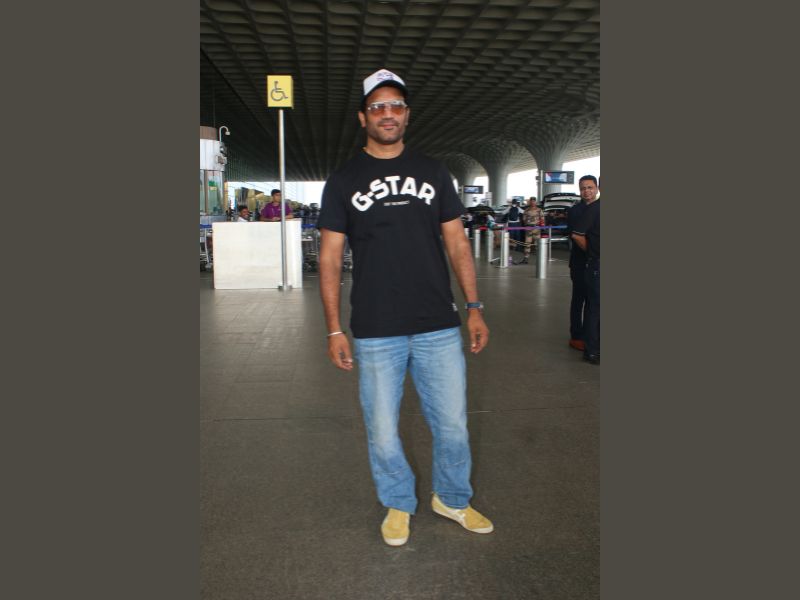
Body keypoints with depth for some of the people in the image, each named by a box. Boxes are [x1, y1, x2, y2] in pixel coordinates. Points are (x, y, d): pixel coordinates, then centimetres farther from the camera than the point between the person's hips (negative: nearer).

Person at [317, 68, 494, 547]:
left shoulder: (434, 174, 9)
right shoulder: (343, 181, 4)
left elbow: (457, 244, 10)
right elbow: (331, 258, 2)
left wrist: (474, 308, 4)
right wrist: (334, 329, -3)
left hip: (439, 327, 2)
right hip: (375, 333, -1)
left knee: (453, 426, 11)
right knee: (383, 435, 9)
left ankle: (453, 499, 37)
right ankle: (399, 505, 35)